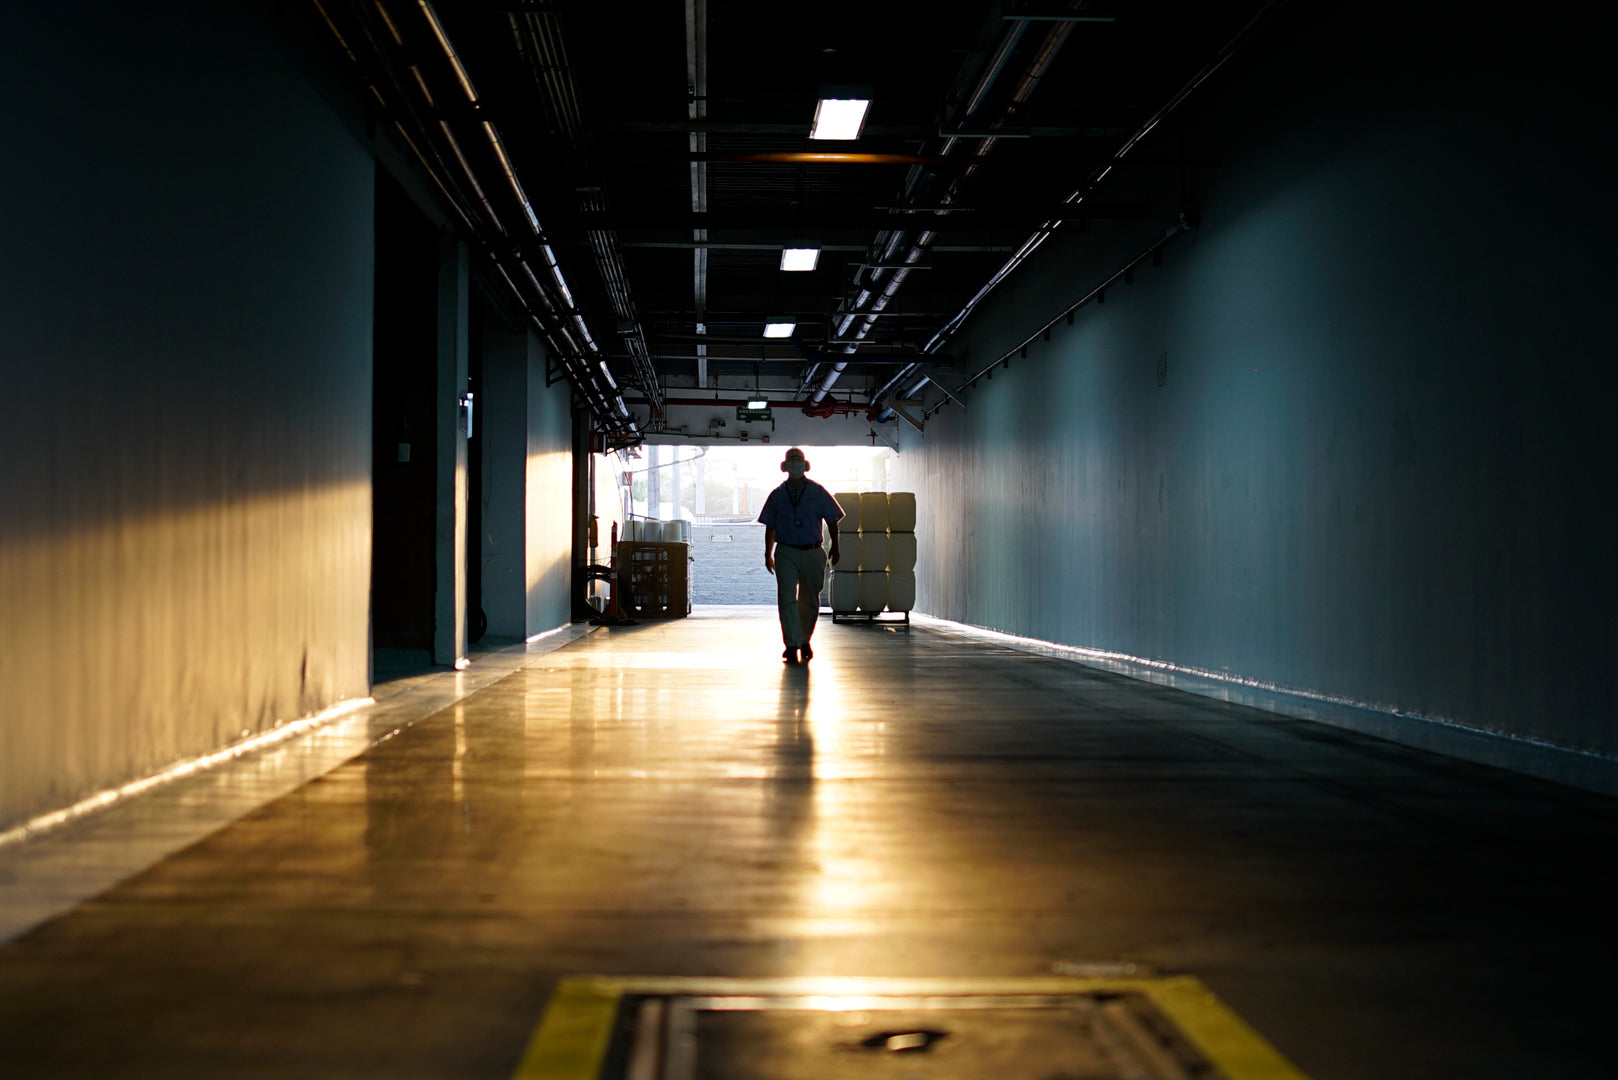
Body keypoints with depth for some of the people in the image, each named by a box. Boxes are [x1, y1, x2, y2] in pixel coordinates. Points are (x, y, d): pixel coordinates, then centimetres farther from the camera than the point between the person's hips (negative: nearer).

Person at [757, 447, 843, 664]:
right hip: (785, 553, -1)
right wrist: (768, 555, 11)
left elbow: (832, 520, 9)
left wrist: (835, 548, 4)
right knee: (787, 599, -11)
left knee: (809, 601, 10)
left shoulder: (818, 492, 4)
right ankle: (791, 646, -12)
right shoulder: (777, 495, 6)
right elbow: (770, 527, 12)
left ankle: (804, 641, 28)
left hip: (812, 552, 1)